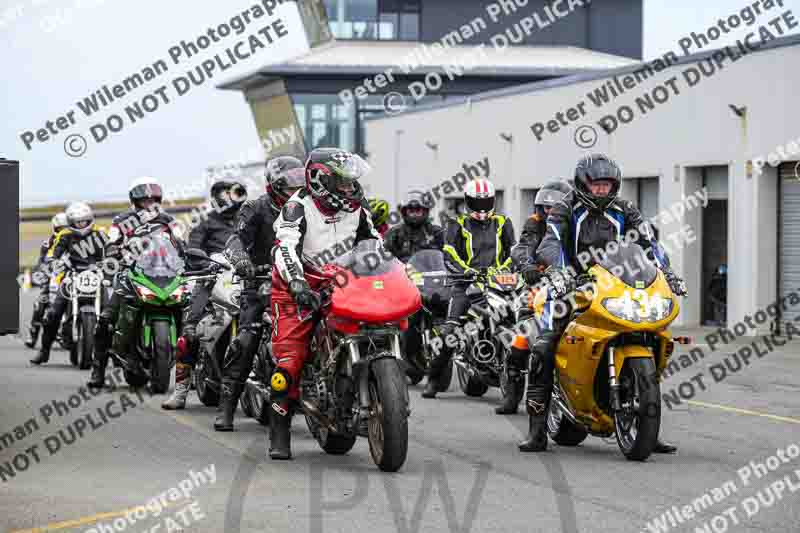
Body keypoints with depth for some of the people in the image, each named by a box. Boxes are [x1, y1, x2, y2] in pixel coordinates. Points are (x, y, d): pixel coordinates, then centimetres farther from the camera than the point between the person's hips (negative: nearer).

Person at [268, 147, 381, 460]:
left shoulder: (355, 208, 6)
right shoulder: (298, 208, -13)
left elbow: (374, 242, 18)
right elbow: (285, 249, -29)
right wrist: (297, 283, -44)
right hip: (300, 290, -5)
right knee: (290, 360, -16)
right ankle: (279, 435, -10)